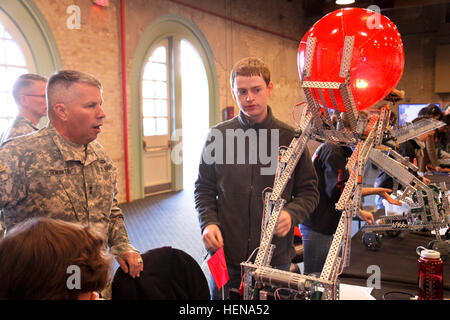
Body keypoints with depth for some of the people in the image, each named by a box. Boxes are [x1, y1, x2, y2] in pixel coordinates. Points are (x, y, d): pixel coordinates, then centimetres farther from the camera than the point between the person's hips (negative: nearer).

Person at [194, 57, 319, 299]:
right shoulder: (218, 135, 1)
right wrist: (208, 222, -8)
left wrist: (292, 214, -14)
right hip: (225, 255, 1)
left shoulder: (290, 138, -1)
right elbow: (204, 188, 9)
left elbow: (309, 191, 5)